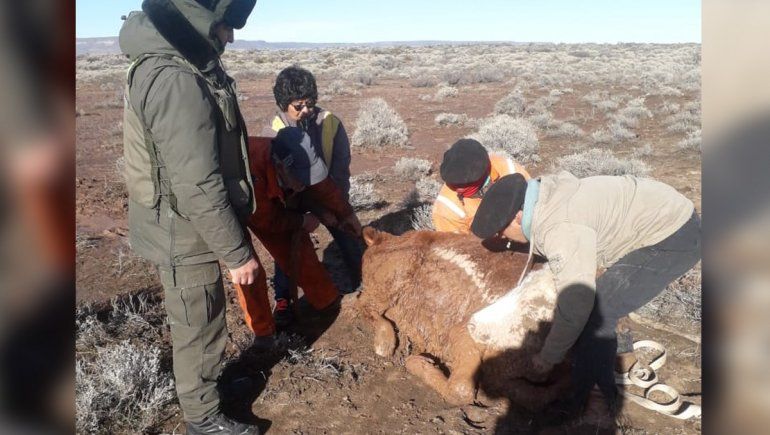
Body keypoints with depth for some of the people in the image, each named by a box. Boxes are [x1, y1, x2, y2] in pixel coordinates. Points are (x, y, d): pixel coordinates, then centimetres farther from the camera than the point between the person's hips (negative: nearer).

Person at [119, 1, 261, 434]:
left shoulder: (170, 63, 6)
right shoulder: (178, 82, -28)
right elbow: (199, 188, -28)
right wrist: (237, 253, -19)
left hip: (186, 229, 9)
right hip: (187, 235, -9)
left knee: (201, 324, 25)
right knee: (199, 330, 10)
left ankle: (209, 381, 46)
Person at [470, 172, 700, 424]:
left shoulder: (560, 231, -28)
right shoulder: (549, 196, -1)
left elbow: (574, 307, -24)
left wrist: (547, 359, -9)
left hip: (674, 239, -10)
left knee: (595, 316, -12)